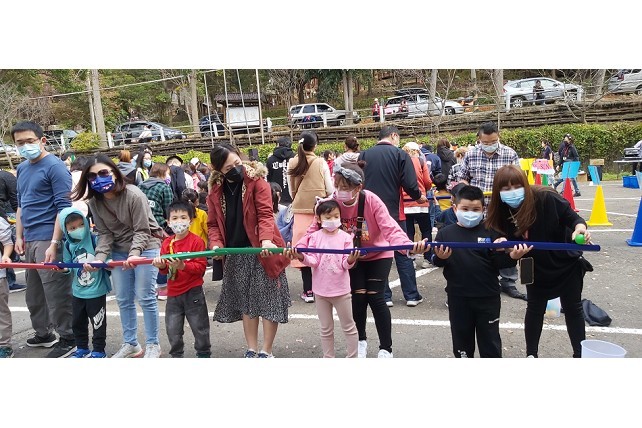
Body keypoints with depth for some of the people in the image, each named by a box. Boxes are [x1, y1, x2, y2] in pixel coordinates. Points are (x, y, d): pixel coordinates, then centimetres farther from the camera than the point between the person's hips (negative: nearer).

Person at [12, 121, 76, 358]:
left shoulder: (55, 167, -10)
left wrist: (54, 244, -20)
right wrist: (19, 236, 15)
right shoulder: (22, 168, 14)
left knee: (56, 292, -2)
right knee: (34, 293, 17)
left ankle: (67, 338, 9)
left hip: (48, 240, -8)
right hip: (29, 241, 8)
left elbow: (64, 208, -16)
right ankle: (43, 333, 32)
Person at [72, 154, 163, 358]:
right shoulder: (94, 202, -5)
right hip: (120, 251, 6)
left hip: (145, 247, -6)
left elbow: (142, 231, -20)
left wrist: (134, 253, -33)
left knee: (145, 297, -4)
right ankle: (130, 344, 25)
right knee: (123, 300, 10)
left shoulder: (134, 195, -22)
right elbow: (104, 233, -4)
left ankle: (152, 345, 11)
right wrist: (99, 257, -19)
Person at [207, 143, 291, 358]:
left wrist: (266, 239, -34)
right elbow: (213, 223, 7)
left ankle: (266, 351, 13)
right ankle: (251, 350, 24)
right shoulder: (215, 191, 3)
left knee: (268, 300, 0)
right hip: (236, 255, 4)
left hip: (261, 250, -4)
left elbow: (265, 213, -17)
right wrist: (216, 244, -13)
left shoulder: (256, 181, -9)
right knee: (245, 302, 12)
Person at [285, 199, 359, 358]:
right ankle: (328, 358, 27)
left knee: (349, 327, 10)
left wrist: (351, 259, -30)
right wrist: (301, 256, -28)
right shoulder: (315, 237, -2)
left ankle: (352, 357, 22)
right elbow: (313, 260, -9)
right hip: (321, 290, 1)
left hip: (341, 290, -1)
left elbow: (346, 264, -8)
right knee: (326, 329, 15)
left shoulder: (345, 237, -5)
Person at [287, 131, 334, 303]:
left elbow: (291, 190, 7)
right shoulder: (321, 163, -7)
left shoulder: (292, 164, -1)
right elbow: (330, 190, -3)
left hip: (300, 210, 1)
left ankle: (308, 291, 5)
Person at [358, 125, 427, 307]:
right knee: (403, 254, 9)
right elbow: (410, 185, -12)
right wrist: (418, 197, 7)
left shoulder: (364, 155, 2)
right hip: (394, 211, -2)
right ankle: (412, 295, 14)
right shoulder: (400, 154, -7)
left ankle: (384, 296, 12)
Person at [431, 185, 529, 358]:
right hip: (458, 298, 1)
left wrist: (512, 257, -24)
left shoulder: (490, 233, -3)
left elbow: (498, 263, -5)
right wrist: (440, 258, -25)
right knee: (461, 337, 16)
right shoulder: (445, 233, -2)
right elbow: (436, 261, -3)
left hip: (487, 297, 0)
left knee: (490, 338, 11)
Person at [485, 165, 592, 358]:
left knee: (573, 308, 13)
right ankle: (531, 354, 30)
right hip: (537, 268, 3)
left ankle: (580, 354, 29)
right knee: (535, 308, 14)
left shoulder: (546, 198, -27)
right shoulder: (502, 212, -15)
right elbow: (510, 240, -9)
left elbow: (571, 216, -19)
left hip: (566, 262, -2)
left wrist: (580, 227, -39)